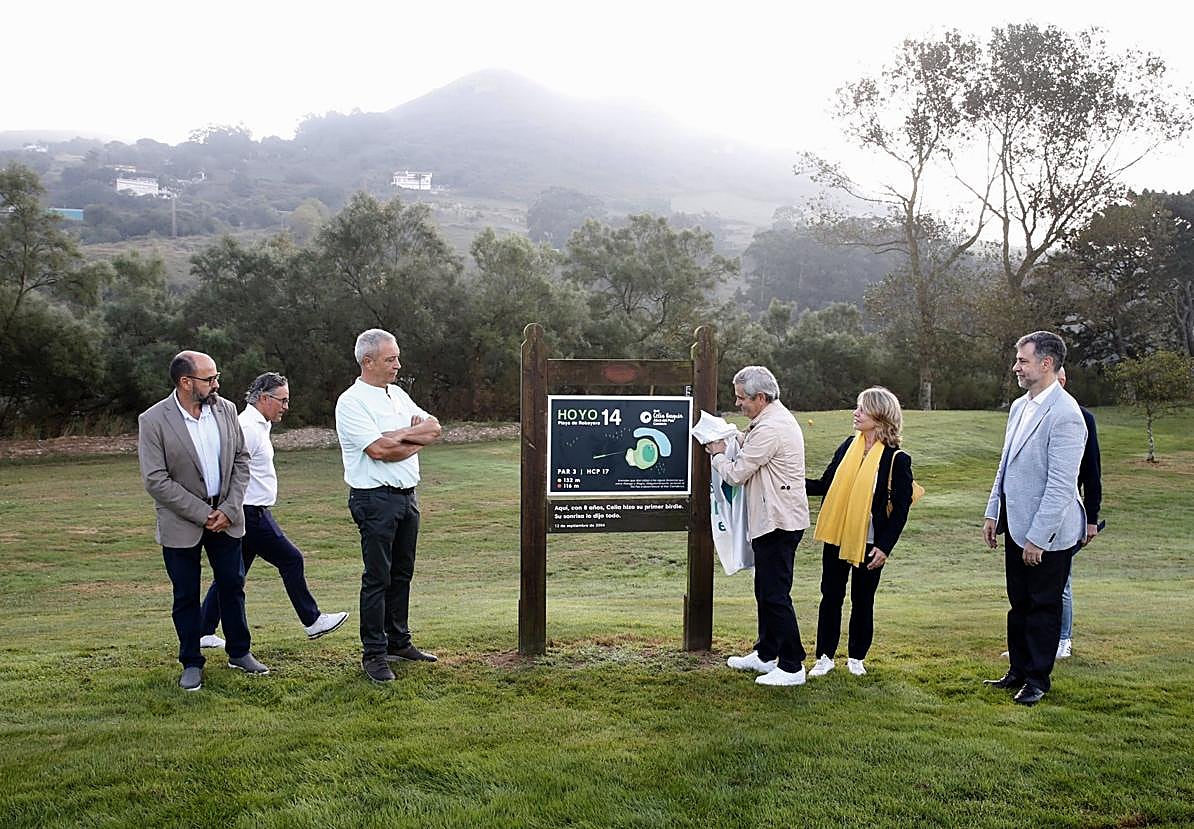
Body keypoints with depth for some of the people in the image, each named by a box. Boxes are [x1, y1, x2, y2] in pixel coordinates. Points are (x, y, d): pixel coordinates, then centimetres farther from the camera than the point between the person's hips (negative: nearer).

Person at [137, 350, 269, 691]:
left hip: (226, 517, 4)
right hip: (181, 522, -4)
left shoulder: (226, 410, -1)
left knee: (233, 586, 12)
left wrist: (229, 509, -8)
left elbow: (241, 461, 3)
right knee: (186, 596, 7)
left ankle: (239, 653, 27)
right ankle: (191, 663, 22)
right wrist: (202, 514, -17)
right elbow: (156, 481, -16)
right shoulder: (153, 420, -14)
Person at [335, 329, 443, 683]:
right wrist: (415, 440, -6)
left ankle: (398, 641, 26)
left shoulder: (398, 395, 14)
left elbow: (434, 428, 5)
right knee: (377, 578, -2)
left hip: (407, 495, 8)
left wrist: (399, 435, -10)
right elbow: (379, 450, -21)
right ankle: (373, 654, 6)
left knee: (402, 573, 14)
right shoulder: (352, 402, -11)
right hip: (375, 498, -8)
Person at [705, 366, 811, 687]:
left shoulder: (770, 429, -21)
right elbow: (752, 458, 20)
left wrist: (718, 455, 3)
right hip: (772, 519, 11)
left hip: (779, 521, -11)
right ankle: (765, 655, 31)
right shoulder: (778, 418, 13)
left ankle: (792, 666, 2)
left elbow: (736, 474, -16)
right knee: (765, 590, 19)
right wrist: (729, 447, 6)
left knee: (775, 594, -5)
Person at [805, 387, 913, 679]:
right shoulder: (848, 446, 2)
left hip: (869, 544, -4)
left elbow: (900, 509, -10)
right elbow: (825, 485, 7)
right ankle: (825, 656, 20)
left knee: (862, 601, 10)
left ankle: (856, 657, 27)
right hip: (837, 537, 4)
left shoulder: (897, 459, -12)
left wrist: (884, 547, -15)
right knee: (831, 597, 8)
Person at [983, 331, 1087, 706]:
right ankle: (1018, 671, 31)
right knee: (1019, 604, 17)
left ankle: (1037, 680, 21)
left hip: (1047, 533, -8)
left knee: (1043, 606, 7)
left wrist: (1038, 538, -20)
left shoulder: (1065, 414, -19)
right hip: (1017, 526, 8)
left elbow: (1061, 485, -21)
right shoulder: (1019, 407, 9)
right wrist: (993, 513, 13)